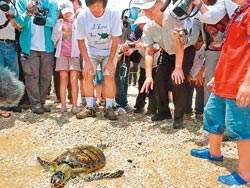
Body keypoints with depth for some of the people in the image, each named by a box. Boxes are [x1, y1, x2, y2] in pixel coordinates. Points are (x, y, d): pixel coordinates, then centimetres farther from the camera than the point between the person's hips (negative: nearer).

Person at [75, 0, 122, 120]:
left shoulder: (113, 14, -26)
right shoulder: (82, 17, -22)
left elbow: (115, 39, -19)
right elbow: (81, 41, -12)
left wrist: (110, 61, -19)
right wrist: (87, 61, -18)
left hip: (109, 51, -1)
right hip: (91, 51, 1)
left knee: (109, 77, -13)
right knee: (87, 76, -9)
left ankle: (109, 108, -3)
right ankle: (90, 108, 0)